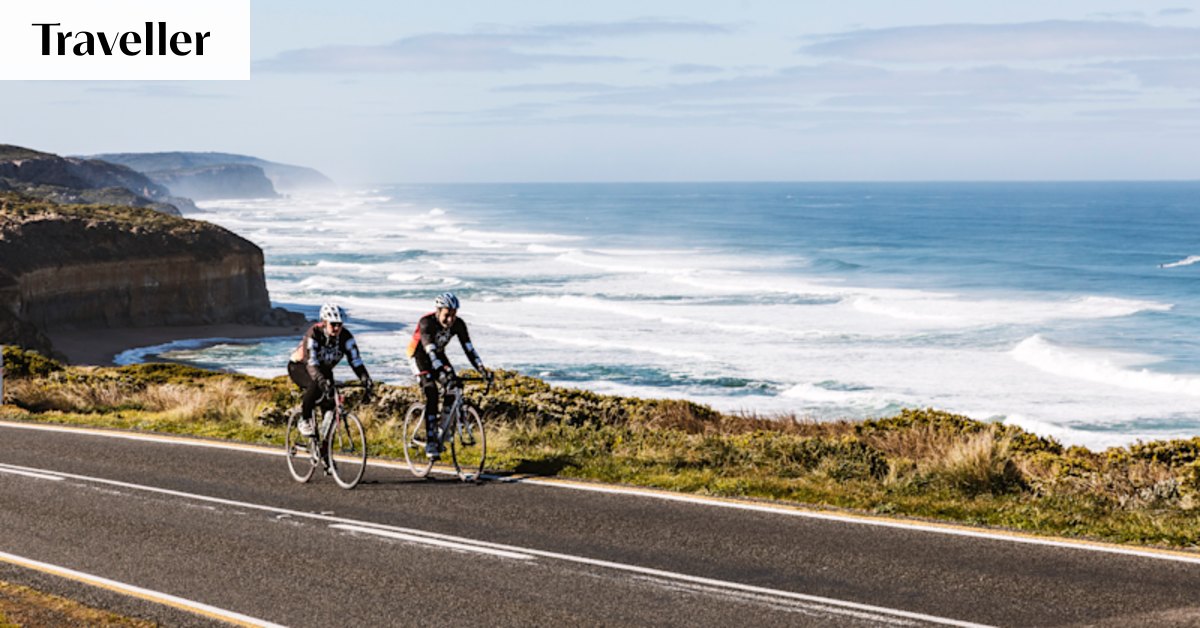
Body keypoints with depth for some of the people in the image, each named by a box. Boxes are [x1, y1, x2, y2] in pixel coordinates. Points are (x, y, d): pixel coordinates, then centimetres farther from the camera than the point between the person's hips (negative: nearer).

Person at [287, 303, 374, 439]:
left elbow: (355, 360, -26)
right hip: (299, 367, -5)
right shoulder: (314, 334, -31)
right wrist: (322, 381, -56)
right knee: (316, 385, -36)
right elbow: (311, 363, -39)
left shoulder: (345, 336, -20)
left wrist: (366, 380, -42)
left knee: (329, 402, -17)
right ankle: (304, 420, -18)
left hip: (324, 369, 5)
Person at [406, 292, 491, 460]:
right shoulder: (427, 322, -32)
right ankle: (431, 442, -22)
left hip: (438, 354, 5)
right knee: (432, 394, -23)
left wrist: (482, 370, -35)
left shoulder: (458, 324, -19)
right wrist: (442, 372, -54)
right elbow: (430, 351, -41)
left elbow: (469, 349, -23)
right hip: (419, 354, -5)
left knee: (454, 387, -17)